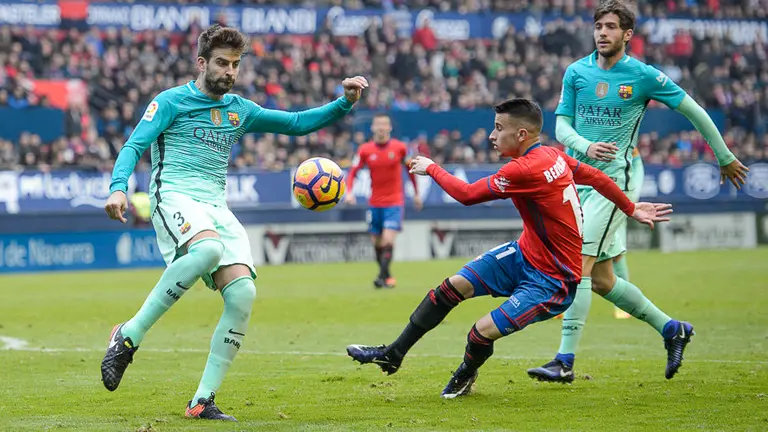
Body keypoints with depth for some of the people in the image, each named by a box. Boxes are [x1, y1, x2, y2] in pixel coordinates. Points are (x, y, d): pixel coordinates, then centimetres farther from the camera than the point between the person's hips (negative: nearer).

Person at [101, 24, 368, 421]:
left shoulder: (239, 110, 21)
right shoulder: (172, 101, 5)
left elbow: (297, 123, 25)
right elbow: (134, 146, -4)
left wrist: (344, 104, 10)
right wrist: (118, 187, -23)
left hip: (217, 208, 6)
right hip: (175, 197, -6)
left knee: (242, 294, -15)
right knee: (208, 250, -39)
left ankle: (203, 401, -10)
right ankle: (129, 336, -29)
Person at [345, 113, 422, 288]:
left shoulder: (400, 147, -4)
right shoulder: (365, 150, -3)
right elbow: (353, 172, 1)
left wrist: (416, 194, 14)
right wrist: (349, 192, -16)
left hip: (394, 203, -2)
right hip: (374, 203, 2)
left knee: (388, 239, -17)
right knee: (377, 242, 8)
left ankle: (383, 277, -18)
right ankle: (387, 276, 24)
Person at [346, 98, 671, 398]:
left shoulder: (526, 170, -28)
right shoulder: (553, 155, -2)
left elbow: (466, 194, -22)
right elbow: (595, 177, 10)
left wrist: (431, 168, -5)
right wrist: (631, 209, 25)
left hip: (553, 280, -10)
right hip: (525, 254, 10)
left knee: (483, 333, -15)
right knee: (454, 286, 1)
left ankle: (465, 377, 20)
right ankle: (392, 355, 11)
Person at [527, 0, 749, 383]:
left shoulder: (643, 76, -5)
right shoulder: (576, 72, 6)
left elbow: (693, 111, 4)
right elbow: (561, 126, 4)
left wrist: (726, 158, 10)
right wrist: (586, 147, -18)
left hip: (616, 177, -6)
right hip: (580, 178, 6)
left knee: (580, 266, -16)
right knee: (601, 280, 8)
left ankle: (565, 361, -13)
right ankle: (672, 330, 25)